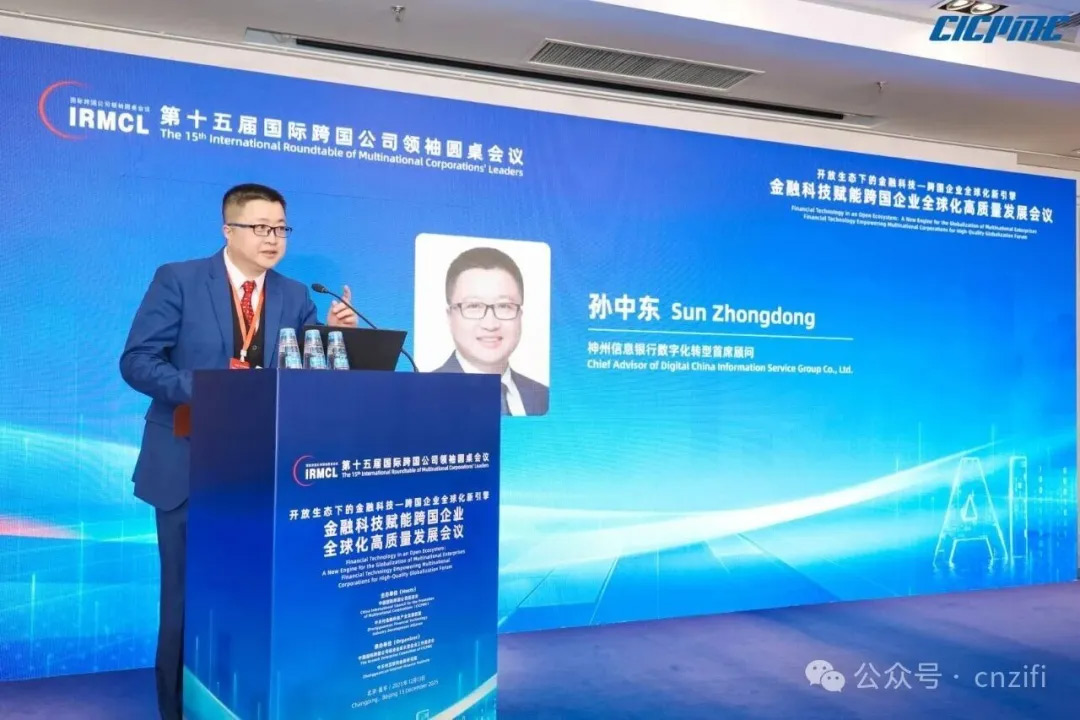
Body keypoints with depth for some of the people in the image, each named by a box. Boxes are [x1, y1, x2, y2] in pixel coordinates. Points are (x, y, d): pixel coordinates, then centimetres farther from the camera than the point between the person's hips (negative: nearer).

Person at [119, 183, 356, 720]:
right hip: (189, 465, -3)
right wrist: (201, 388, -22)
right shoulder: (178, 280, -3)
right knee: (187, 591, 6)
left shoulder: (295, 298, 8)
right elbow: (137, 361, -8)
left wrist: (336, 335, -15)